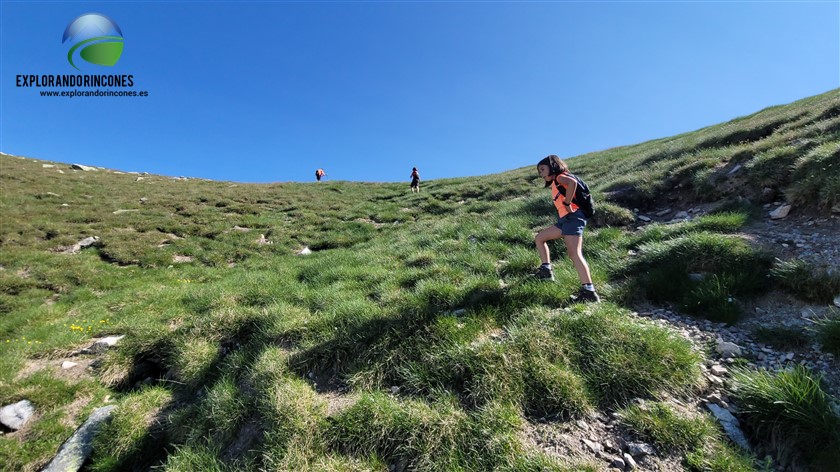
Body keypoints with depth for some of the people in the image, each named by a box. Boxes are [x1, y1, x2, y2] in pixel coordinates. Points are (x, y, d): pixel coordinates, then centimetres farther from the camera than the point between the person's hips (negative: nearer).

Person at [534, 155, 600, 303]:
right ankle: (546, 270, 12)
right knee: (539, 238, 16)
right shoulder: (556, 183, 27)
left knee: (574, 254, -21)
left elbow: (573, 183, -24)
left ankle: (589, 292, -25)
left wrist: (567, 203, -19)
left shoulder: (560, 176, -1)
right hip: (565, 219, 10)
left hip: (573, 217, -10)